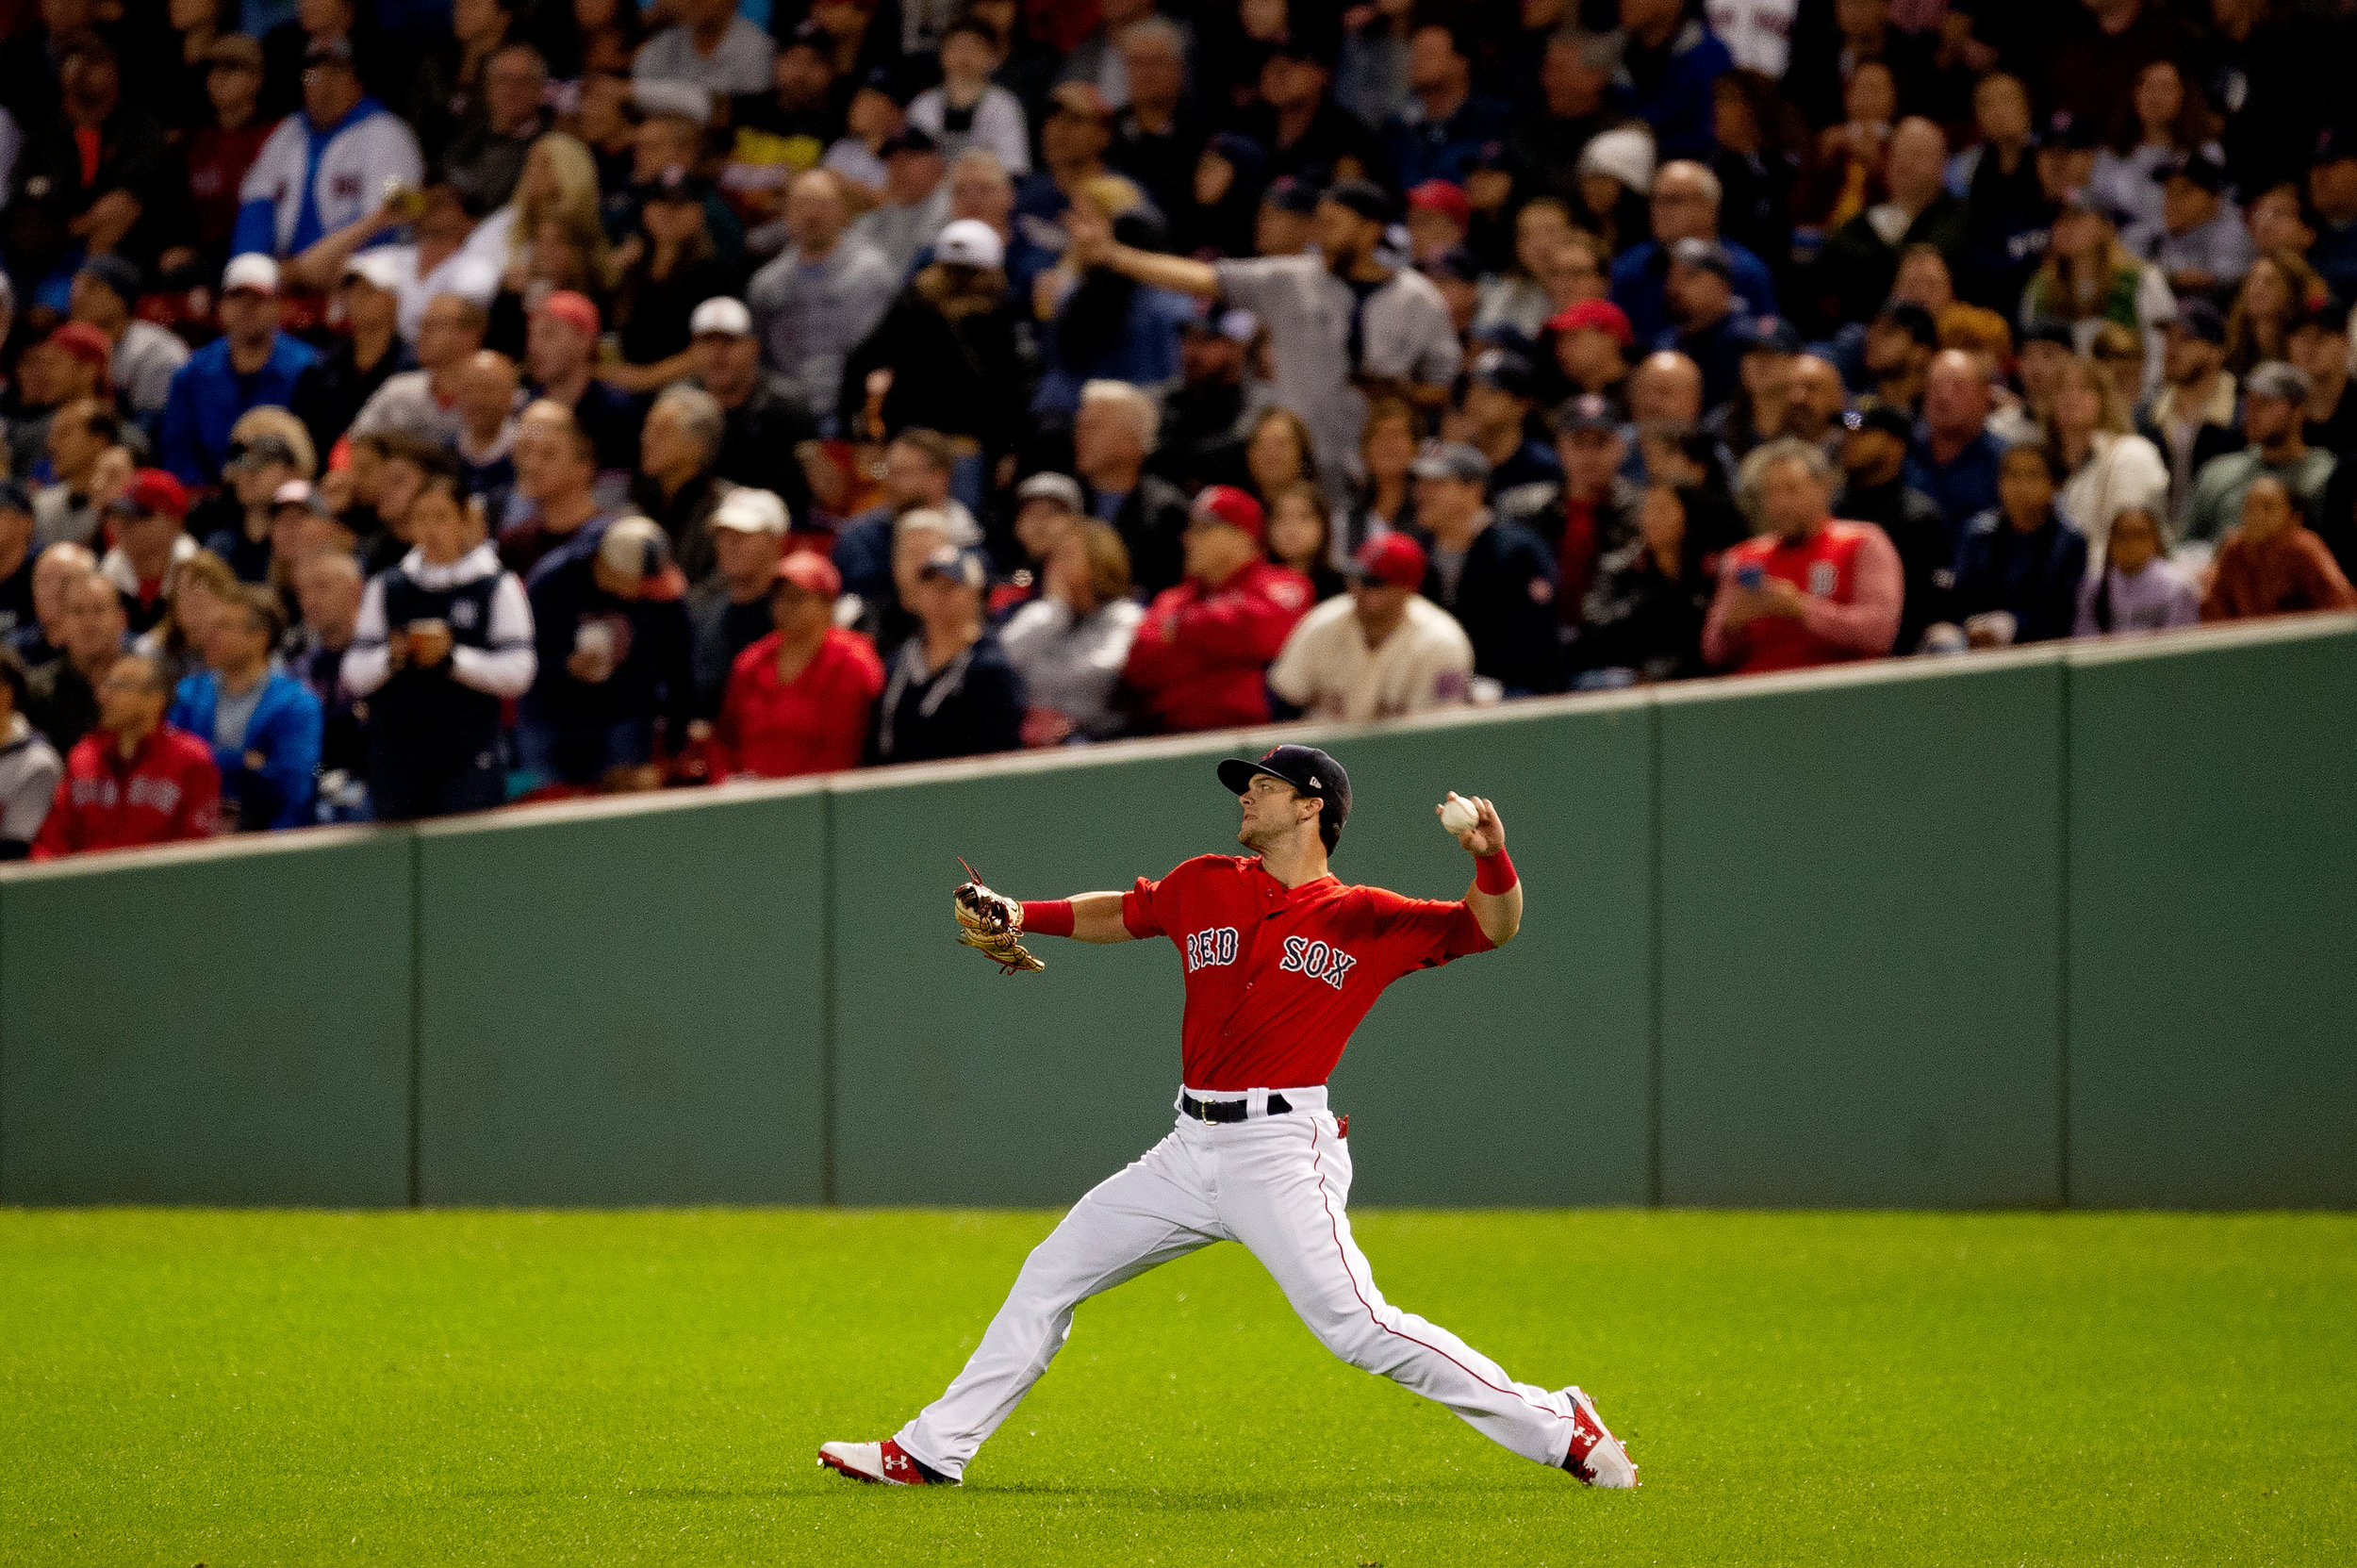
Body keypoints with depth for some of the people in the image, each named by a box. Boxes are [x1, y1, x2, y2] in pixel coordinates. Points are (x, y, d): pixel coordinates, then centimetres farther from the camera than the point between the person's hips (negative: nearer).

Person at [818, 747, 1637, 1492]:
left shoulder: (1363, 920, -2)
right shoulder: (1206, 887, 12)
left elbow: (1490, 929, -6)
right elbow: (1120, 914, 29)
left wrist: (1491, 861, -25)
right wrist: (1023, 916, 16)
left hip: (1281, 1150, -7)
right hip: (1194, 1149, 7)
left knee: (1356, 1326, -19)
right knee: (1051, 1273, 11)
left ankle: (1561, 1430, -12)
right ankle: (931, 1452, 20)